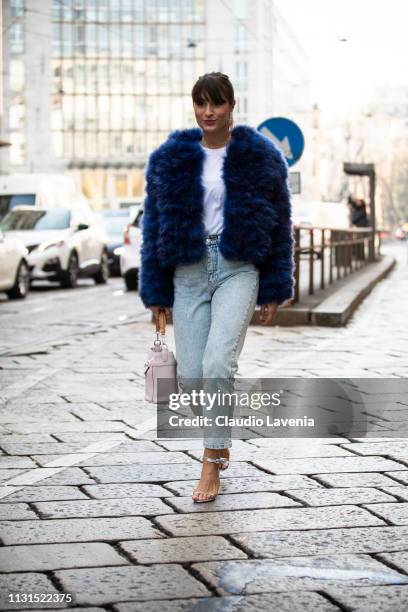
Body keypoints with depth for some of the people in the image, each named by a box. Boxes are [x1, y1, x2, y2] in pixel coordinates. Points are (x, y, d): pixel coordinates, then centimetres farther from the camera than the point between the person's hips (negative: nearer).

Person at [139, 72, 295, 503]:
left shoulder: (260, 156, 3)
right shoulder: (171, 158, 7)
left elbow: (279, 225, 6)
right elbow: (154, 224, 9)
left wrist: (275, 289, 1)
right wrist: (155, 292, 5)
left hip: (238, 269, -2)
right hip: (189, 271, 2)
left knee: (218, 363, -20)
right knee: (190, 378, -1)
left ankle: (212, 462, -7)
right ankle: (220, 439, 28)